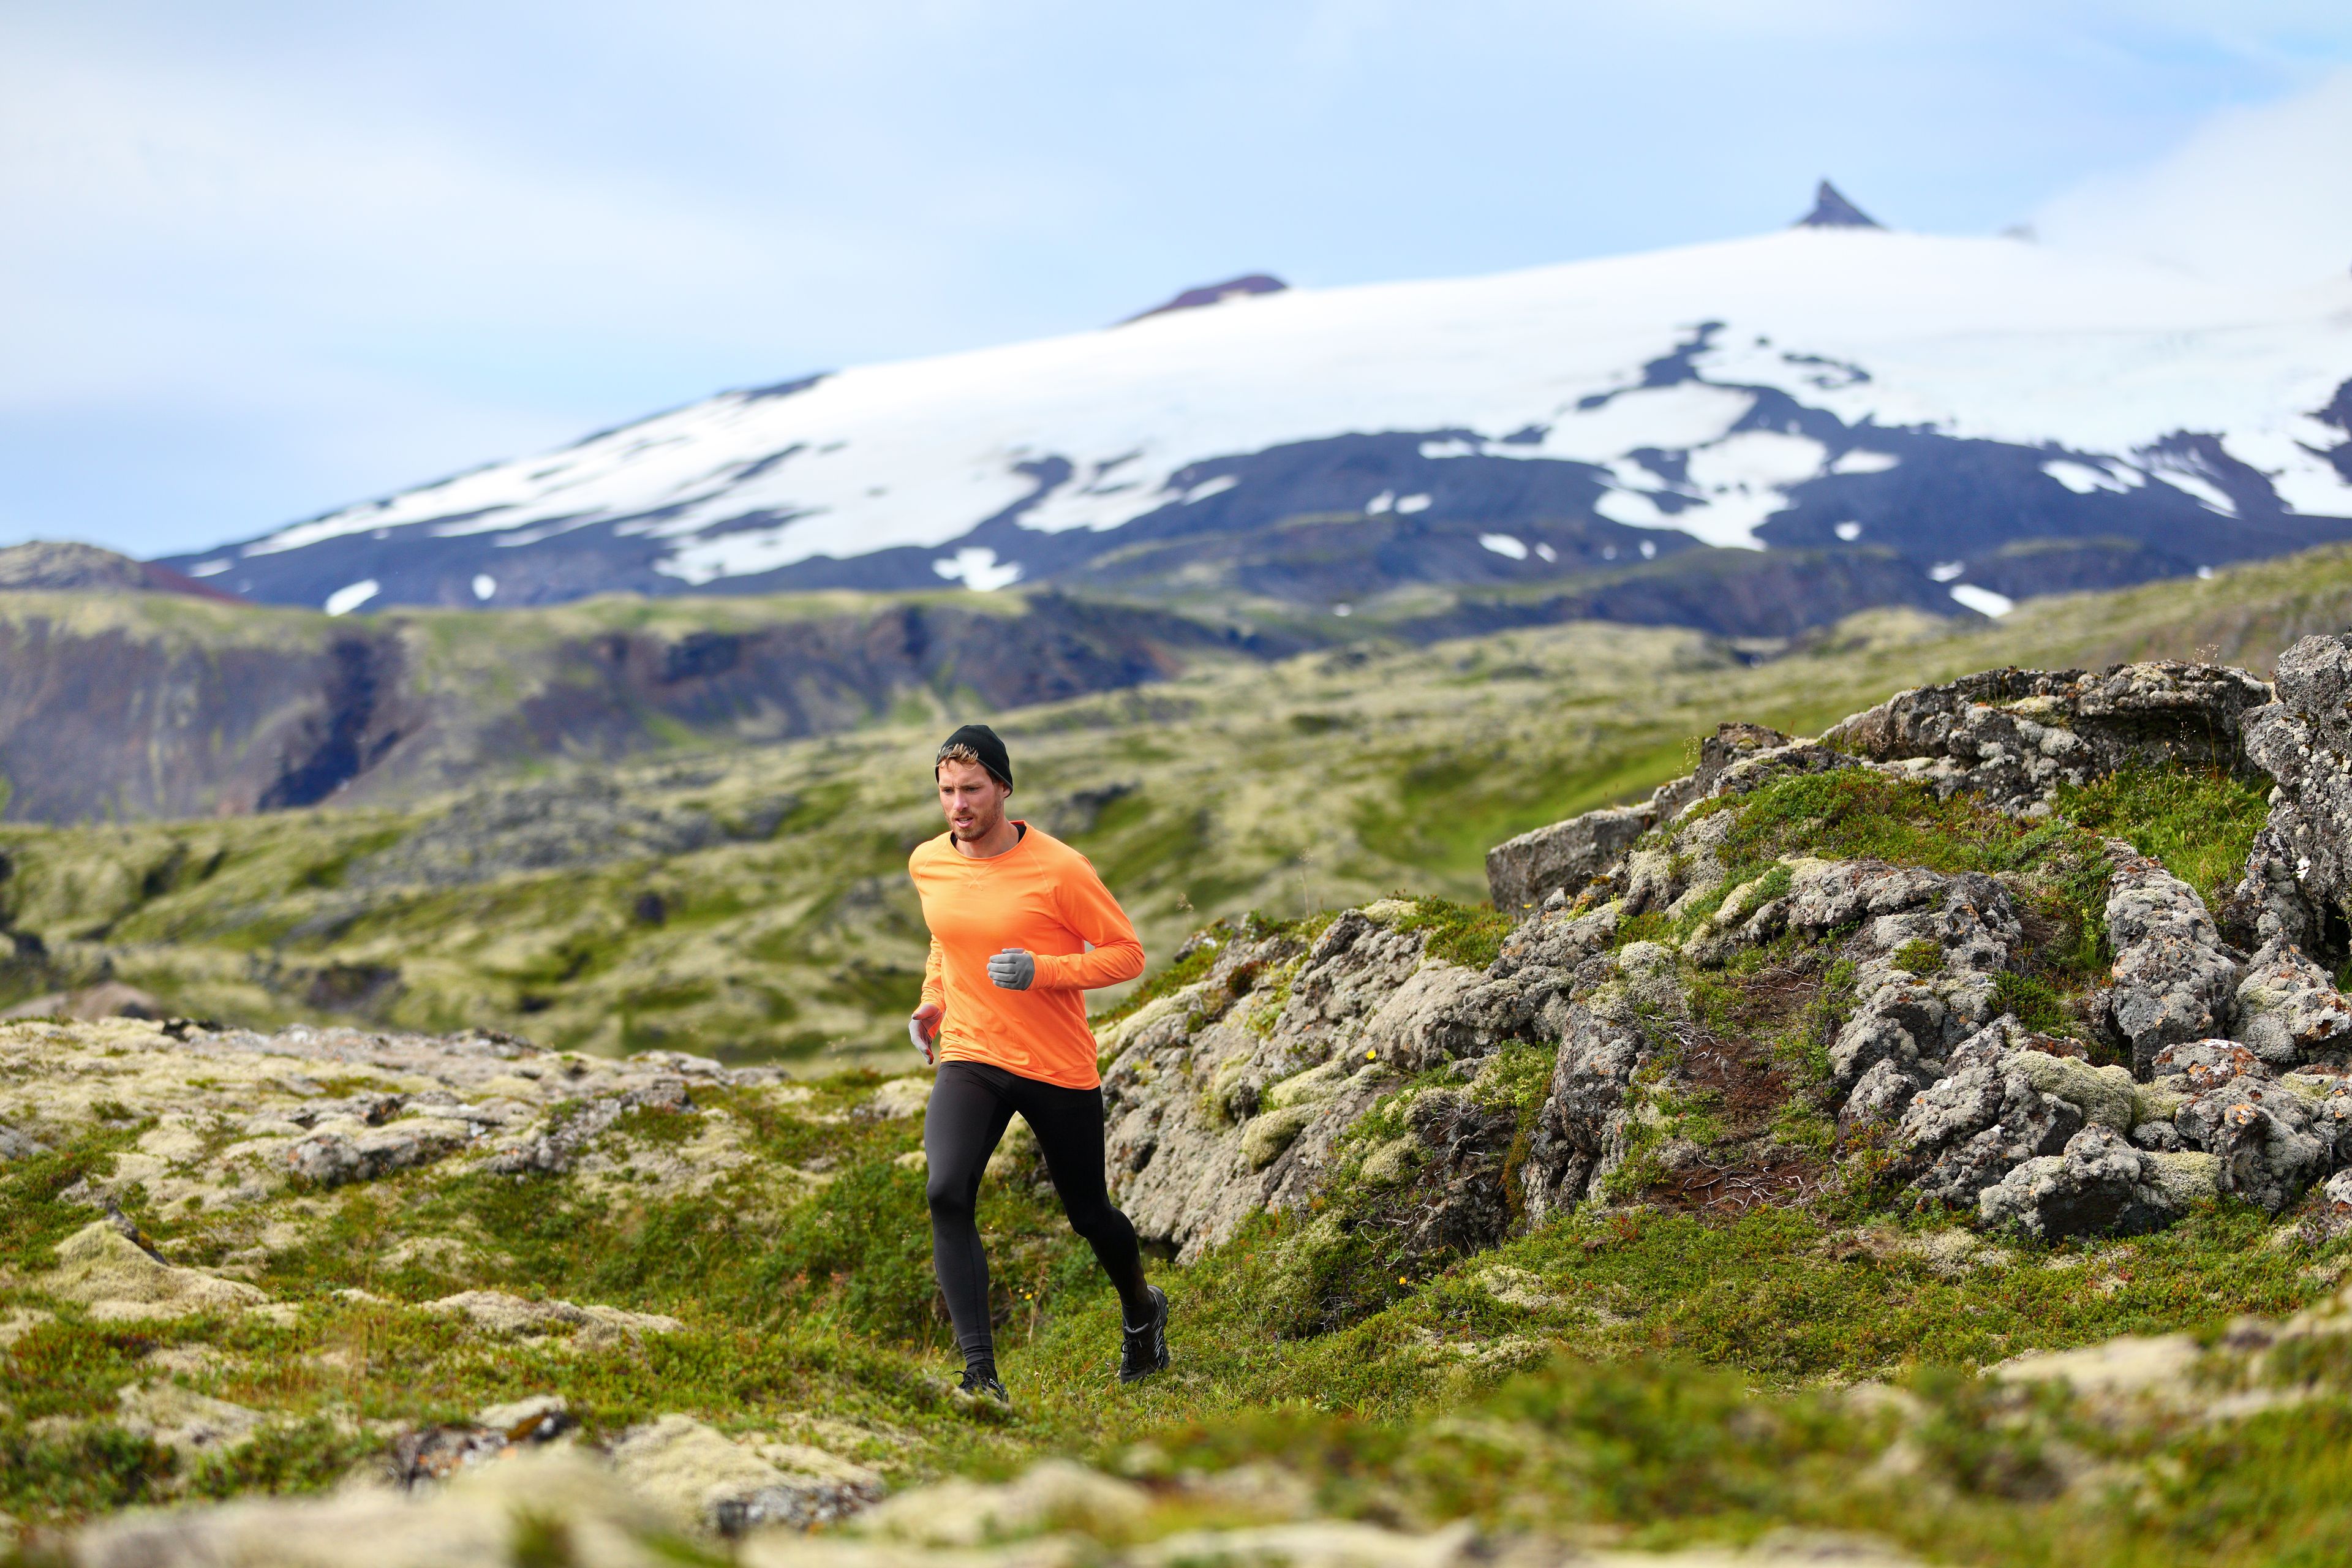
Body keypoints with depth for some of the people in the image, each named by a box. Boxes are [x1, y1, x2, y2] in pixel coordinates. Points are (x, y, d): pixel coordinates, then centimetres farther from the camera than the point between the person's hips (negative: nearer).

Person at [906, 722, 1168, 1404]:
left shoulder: (1058, 868, -15)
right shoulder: (927, 863, 2)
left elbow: (1126, 953, -9)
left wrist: (1041, 971, -23)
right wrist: (933, 999, 6)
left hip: (1060, 1068, -3)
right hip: (969, 1058, 3)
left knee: (1088, 1214, 12)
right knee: (948, 1194, -22)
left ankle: (1142, 1311, 46)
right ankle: (981, 1378, -20)